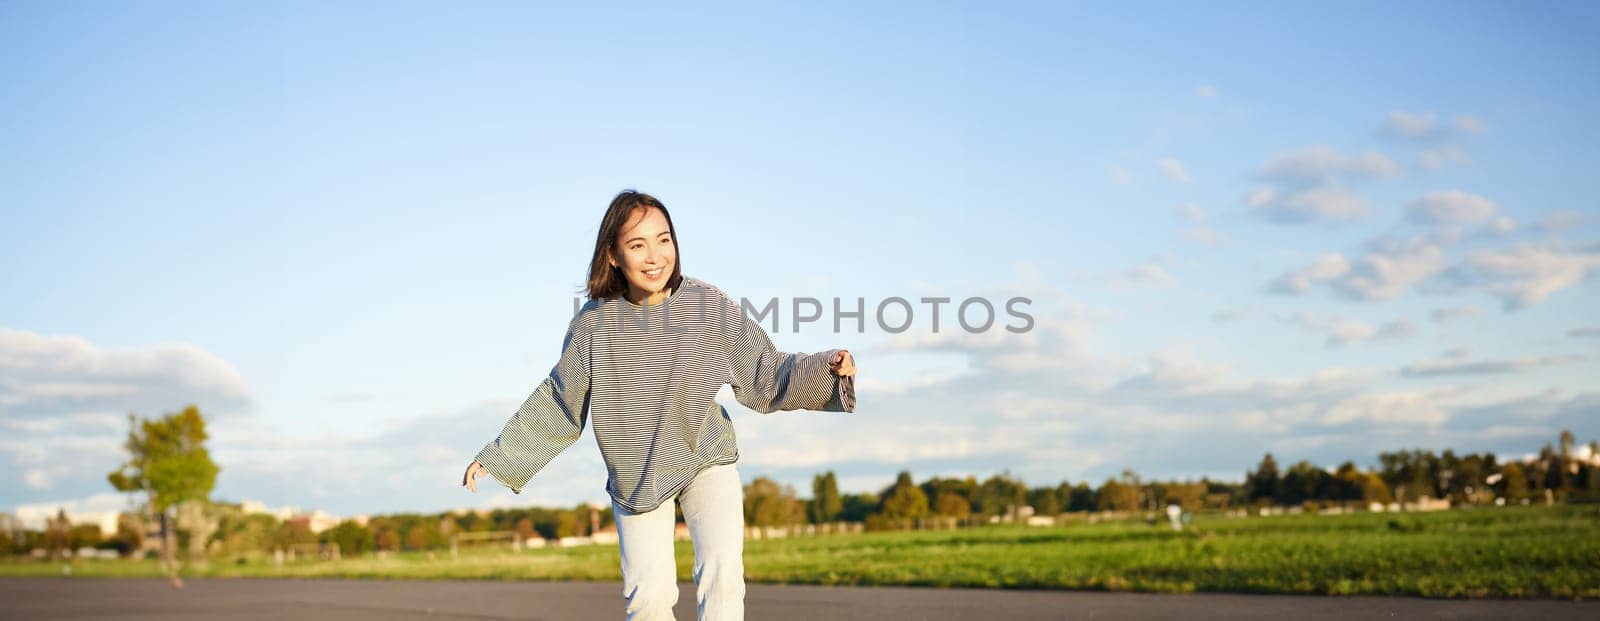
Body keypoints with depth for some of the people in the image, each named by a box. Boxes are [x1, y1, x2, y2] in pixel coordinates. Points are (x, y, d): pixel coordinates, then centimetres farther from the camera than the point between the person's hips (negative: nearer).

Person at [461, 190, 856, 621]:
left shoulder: (710, 307, -14)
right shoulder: (594, 323, -12)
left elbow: (768, 376, -8)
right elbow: (557, 404, 0)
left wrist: (827, 369, -25)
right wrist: (495, 458, 0)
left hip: (707, 461, -1)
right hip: (633, 476, 1)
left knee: (721, 570, -19)